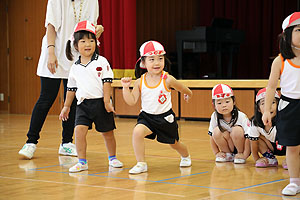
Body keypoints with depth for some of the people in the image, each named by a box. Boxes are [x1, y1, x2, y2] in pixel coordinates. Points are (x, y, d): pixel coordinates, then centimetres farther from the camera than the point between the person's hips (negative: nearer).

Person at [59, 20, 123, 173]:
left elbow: (107, 82, -7)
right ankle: (82, 161, -5)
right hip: (83, 104, 2)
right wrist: (66, 106, 20)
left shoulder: (102, 62, -3)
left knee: (107, 132, 8)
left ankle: (112, 158, 29)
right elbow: (71, 88, 17)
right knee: (79, 130, -14)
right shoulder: (75, 68, 8)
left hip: (100, 103, -2)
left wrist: (106, 101, -14)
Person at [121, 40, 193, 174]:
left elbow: (182, 89, 4)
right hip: (147, 116, 1)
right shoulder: (140, 81, -11)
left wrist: (188, 94, 22)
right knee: (137, 132, -28)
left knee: (174, 143, 17)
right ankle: (141, 164, -14)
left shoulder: (167, 79, -17)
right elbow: (131, 101, -9)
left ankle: (185, 156, 53)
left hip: (165, 117, -1)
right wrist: (126, 88, -22)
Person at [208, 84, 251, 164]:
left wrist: (245, 155, -24)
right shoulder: (214, 117, -13)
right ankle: (228, 154, -3)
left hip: (240, 147, -3)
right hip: (228, 148, 3)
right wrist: (217, 153, -6)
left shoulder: (241, 117, -22)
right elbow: (212, 137, -3)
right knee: (216, 131, -23)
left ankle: (241, 154, -10)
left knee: (237, 130, -31)